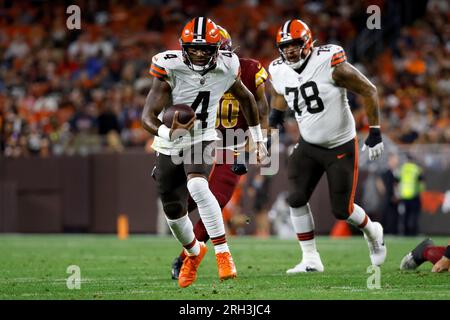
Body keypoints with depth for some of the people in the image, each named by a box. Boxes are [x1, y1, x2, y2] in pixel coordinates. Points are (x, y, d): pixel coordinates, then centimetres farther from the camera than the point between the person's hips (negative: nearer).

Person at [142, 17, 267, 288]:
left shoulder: (226, 68, -13)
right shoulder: (170, 68, -22)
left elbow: (246, 98, 10)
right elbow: (148, 117, -27)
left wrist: (258, 139, 15)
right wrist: (167, 132, -49)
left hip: (202, 140, -1)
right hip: (169, 146, 1)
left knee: (198, 187, -32)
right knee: (174, 213, 11)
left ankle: (223, 253, -27)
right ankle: (194, 252, 44)